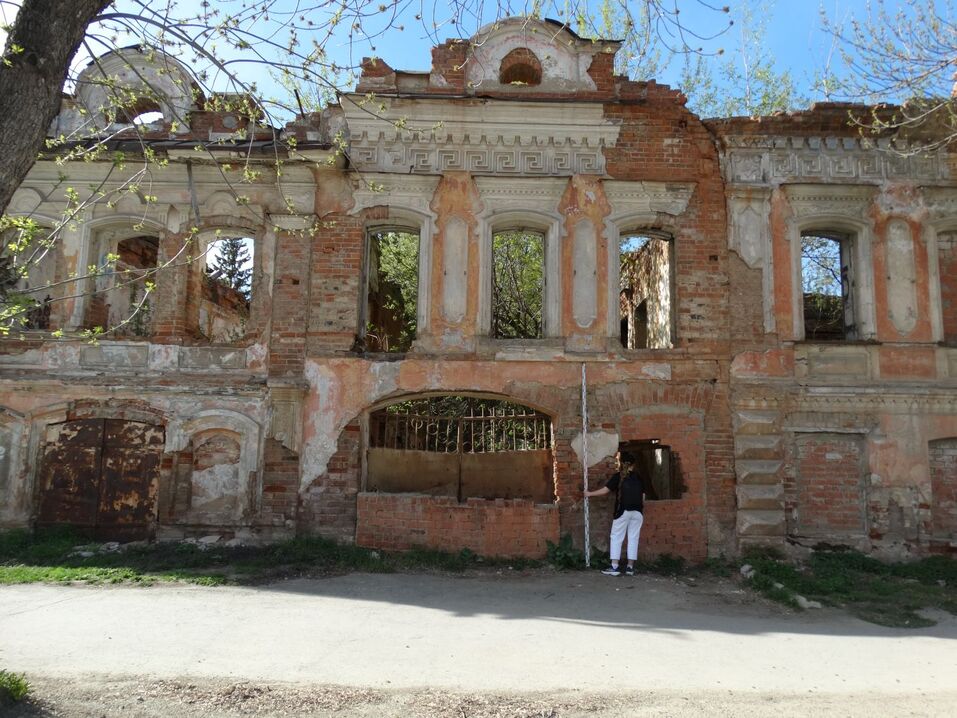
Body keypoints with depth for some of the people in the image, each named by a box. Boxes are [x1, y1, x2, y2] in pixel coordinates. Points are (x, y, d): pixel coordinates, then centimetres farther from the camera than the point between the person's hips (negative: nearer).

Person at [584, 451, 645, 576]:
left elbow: (605, 490, -6)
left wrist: (590, 493, 5)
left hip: (623, 511, -4)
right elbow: (643, 497, 10)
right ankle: (630, 567, 8)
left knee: (616, 538, 3)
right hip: (637, 512, 4)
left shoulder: (618, 476, -4)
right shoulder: (638, 477, 10)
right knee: (633, 538, 8)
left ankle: (614, 567, -1)